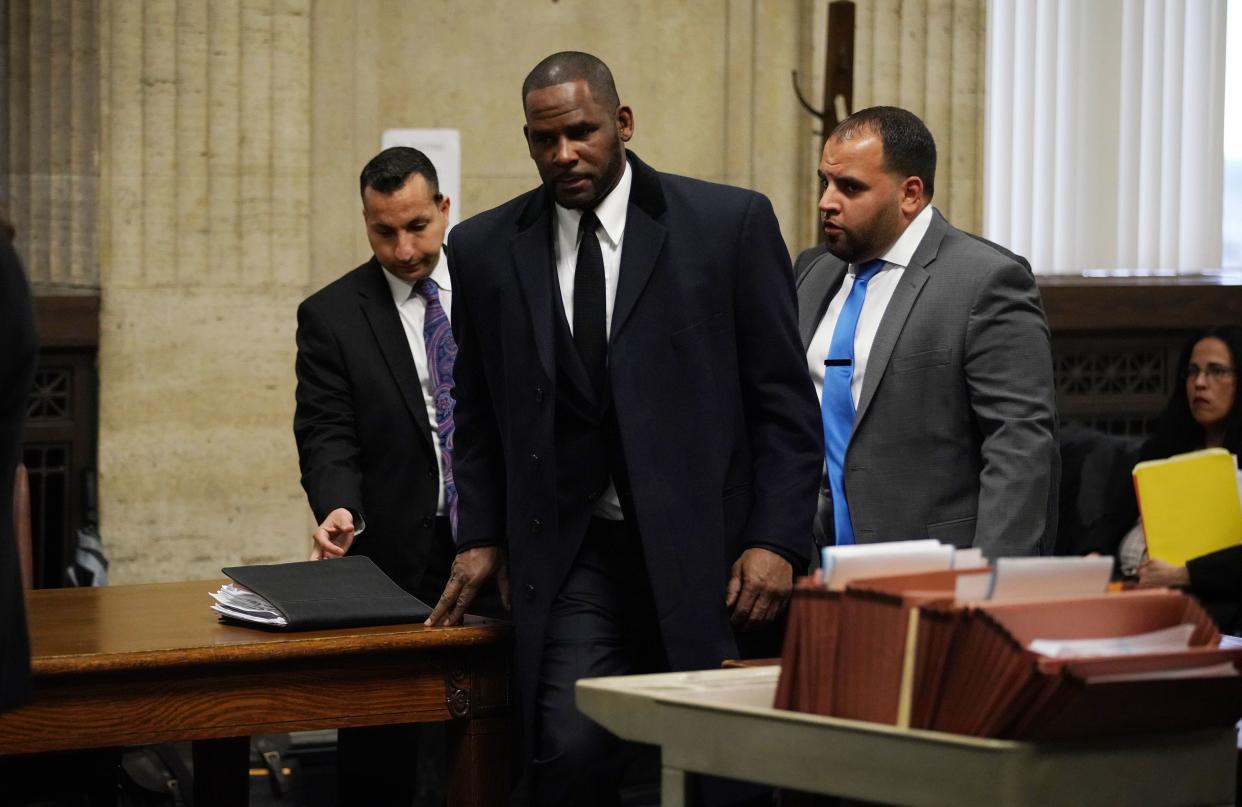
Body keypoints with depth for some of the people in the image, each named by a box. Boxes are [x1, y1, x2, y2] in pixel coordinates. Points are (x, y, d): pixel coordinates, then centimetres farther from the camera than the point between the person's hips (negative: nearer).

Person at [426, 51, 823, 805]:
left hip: (706, 553, -1)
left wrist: (776, 541, -8)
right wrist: (482, 534, 8)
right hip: (577, 560, 1)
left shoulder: (731, 223, -2)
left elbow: (784, 400, -1)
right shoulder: (485, 249, 6)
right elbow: (479, 413, 17)